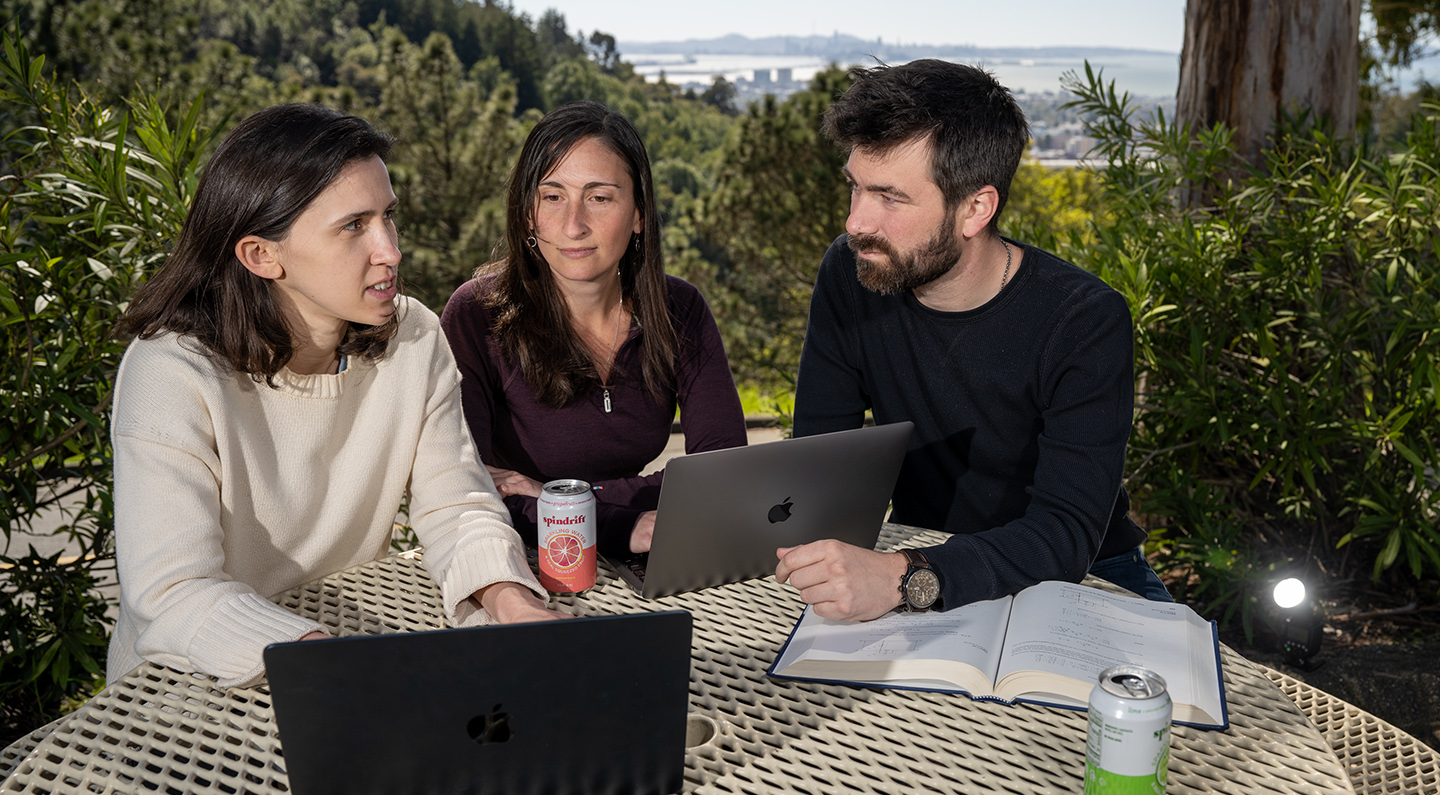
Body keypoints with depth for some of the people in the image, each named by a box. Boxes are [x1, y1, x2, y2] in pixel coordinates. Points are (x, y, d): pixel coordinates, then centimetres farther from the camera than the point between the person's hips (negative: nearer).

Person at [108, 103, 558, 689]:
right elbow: (171, 595, -27)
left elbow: (455, 505, -4)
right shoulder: (172, 373, -21)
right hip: (192, 689, -3)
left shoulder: (414, 339, -4)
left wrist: (512, 601, -26)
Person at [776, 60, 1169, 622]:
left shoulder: (1085, 321, -21)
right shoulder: (849, 275, -8)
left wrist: (906, 578, -44)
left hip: (1080, 579, -2)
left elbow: (1068, 532, -29)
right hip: (918, 559, 3)